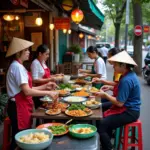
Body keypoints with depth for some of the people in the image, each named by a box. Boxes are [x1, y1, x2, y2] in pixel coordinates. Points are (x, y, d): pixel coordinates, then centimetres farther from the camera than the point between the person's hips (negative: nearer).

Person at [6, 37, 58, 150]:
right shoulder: (17, 67, -17)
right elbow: (27, 91, -23)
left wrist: (45, 86, 7)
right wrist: (48, 93, -17)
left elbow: (26, 89, 11)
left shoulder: (19, 66, 14)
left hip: (22, 106, 10)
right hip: (19, 107, -10)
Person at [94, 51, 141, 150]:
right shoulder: (130, 74, 6)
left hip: (129, 112, -11)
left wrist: (105, 95, -12)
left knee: (101, 126, -17)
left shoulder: (126, 80, -26)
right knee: (104, 118, 19)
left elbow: (119, 103, -24)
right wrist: (111, 88, 7)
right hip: (129, 108, 11)